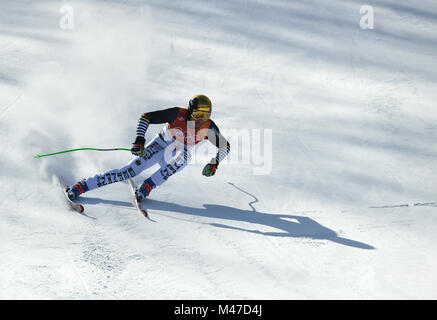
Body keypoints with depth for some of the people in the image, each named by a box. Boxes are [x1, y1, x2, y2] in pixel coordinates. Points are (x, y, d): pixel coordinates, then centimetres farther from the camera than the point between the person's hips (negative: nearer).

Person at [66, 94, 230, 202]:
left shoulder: (208, 127, -18)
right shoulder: (177, 114, -24)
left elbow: (225, 146, -4)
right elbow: (146, 117, -21)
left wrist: (214, 163, -19)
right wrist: (139, 140, -30)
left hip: (179, 153, 2)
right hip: (160, 145, -2)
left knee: (183, 158, -37)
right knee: (130, 171, -19)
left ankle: (147, 187, -30)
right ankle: (81, 186, -17)